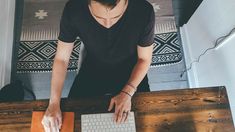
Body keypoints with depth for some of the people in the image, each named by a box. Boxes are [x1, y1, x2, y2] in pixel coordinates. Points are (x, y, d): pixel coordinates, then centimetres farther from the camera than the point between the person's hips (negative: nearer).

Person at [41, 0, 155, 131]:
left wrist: (127, 92, -25)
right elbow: (61, 58, -15)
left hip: (131, 71, 0)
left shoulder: (144, 11, -31)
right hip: (93, 70, 1)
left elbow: (144, 59, -14)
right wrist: (54, 103, -23)